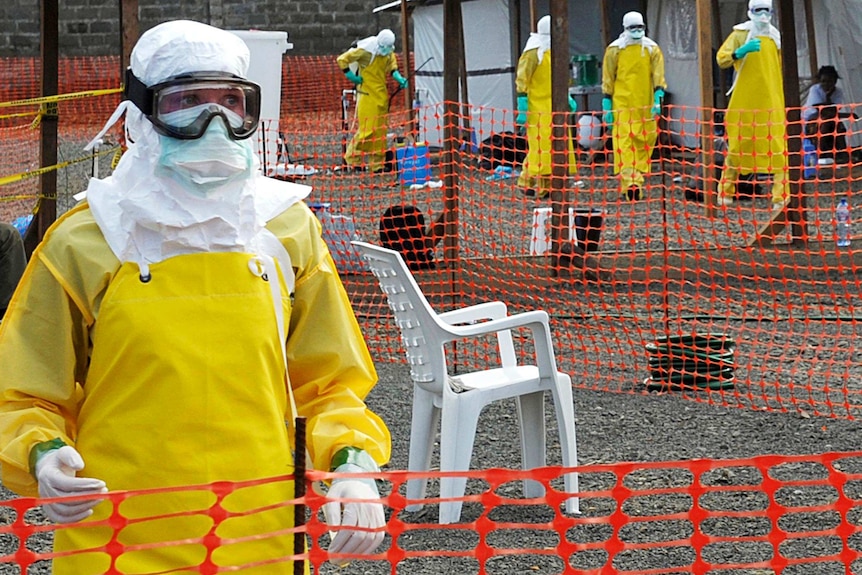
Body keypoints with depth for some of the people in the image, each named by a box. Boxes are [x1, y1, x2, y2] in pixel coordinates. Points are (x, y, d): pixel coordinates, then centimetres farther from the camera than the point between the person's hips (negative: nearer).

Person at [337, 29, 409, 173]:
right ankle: (352, 158, 4)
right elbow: (342, 60, -12)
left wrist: (398, 78, 6)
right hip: (367, 94, -7)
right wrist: (351, 76, -12)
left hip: (381, 94, 7)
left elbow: (392, 66, 23)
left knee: (380, 130, 7)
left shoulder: (389, 53, 5)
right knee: (367, 128, -10)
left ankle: (377, 164, 13)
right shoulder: (365, 51, -16)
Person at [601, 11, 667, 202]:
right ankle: (628, 181, -22)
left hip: (645, 105, 2)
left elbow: (658, 77, 4)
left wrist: (658, 100, -9)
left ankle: (638, 181, 11)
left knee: (644, 142, 3)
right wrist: (607, 105, 3)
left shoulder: (652, 49, 9)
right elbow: (608, 79, 8)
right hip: (622, 103, -2)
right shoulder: (615, 50, 5)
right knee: (624, 139, -13)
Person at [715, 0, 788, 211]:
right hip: (744, 101, -3)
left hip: (772, 102, 3)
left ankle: (781, 196, -6)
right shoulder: (740, 34, 0)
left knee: (777, 148, -6)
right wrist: (741, 51, -27)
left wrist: (783, 98, 22)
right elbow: (721, 58, -11)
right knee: (737, 146, 3)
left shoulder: (775, 38, 14)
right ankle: (726, 192, 15)